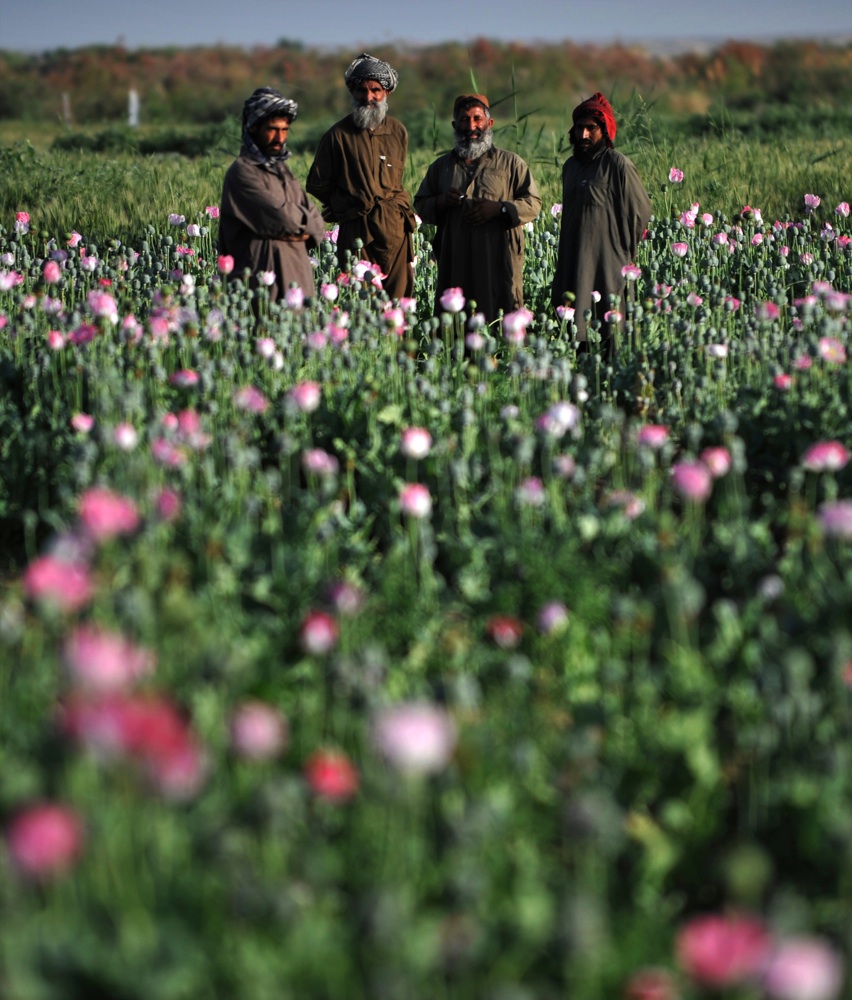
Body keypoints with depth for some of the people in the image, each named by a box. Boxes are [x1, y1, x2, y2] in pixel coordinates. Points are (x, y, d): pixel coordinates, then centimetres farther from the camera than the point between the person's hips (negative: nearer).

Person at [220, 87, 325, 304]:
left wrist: (302, 233, -6)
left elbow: (316, 224, 15)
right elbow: (282, 216, -16)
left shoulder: (281, 169, 18)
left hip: (298, 276, 8)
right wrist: (304, 221, 4)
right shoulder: (243, 172, -7)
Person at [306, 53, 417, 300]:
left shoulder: (398, 132, 10)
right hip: (356, 231, -3)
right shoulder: (339, 135, -1)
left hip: (395, 227, 4)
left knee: (399, 298, 1)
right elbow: (317, 185, 8)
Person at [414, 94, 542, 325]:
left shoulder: (510, 163, 9)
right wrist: (440, 202, -2)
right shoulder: (442, 166, 18)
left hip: (498, 262, -2)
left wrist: (500, 208, -11)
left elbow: (533, 203, 5)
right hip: (455, 263, 2)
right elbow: (420, 206, 20)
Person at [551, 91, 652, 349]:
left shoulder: (618, 166, -7)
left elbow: (641, 213, -3)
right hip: (572, 267, 7)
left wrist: (623, 258, 2)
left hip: (606, 268, -7)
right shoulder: (570, 166, 15)